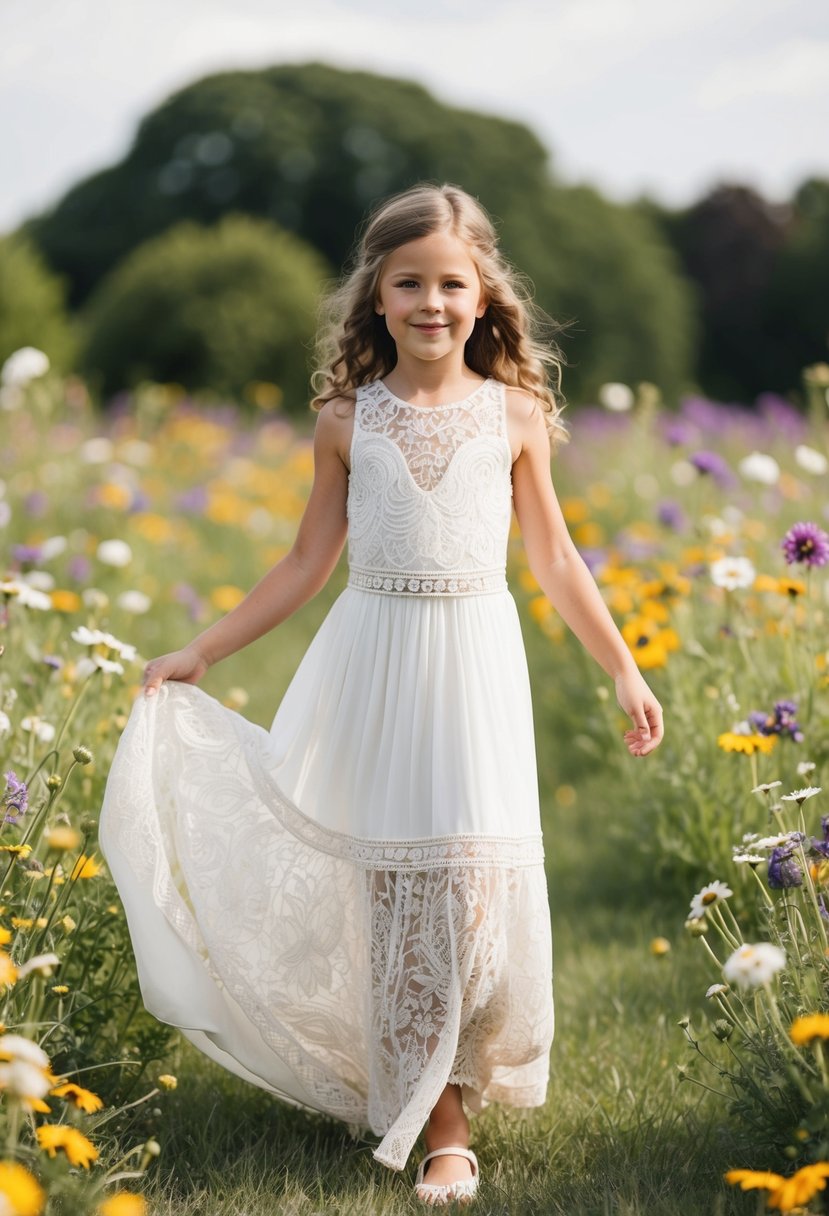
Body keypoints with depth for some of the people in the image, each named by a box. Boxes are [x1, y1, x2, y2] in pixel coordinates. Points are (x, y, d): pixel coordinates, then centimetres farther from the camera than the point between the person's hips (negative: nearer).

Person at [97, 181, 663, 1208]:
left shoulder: (514, 413, 1)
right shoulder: (346, 419, 2)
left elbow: (554, 559, 9)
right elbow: (306, 564, 9)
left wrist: (624, 672, 8)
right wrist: (200, 655, 8)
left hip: (475, 668, 0)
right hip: (375, 665, 1)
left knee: (477, 871, -7)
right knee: (396, 879, 2)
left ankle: (456, 1077, 11)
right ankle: (439, 1121, 14)